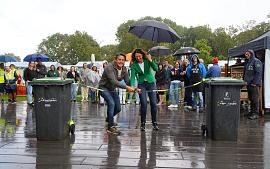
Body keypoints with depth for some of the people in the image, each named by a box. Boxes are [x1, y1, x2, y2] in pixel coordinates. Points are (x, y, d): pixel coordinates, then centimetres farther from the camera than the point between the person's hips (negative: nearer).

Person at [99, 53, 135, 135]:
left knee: (118, 108, 7)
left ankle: (109, 119, 40)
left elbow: (128, 81, -9)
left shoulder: (124, 69, -5)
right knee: (111, 103, -27)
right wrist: (126, 87, -48)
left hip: (113, 89, 7)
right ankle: (111, 127, -20)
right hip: (104, 88, -7)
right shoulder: (109, 68, -27)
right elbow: (113, 81, -39)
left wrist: (133, 88, -30)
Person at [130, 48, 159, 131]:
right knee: (143, 103, -10)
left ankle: (154, 123, 11)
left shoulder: (147, 61, -8)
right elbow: (133, 76, -15)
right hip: (141, 84, 0)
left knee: (153, 103, -3)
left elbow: (156, 69, -19)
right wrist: (132, 86, -31)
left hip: (151, 83, 1)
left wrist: (150, 60, -31)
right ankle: (143, 123, 3)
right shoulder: (134, 65, -7)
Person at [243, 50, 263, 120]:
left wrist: (255, 83, -19)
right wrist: (244, 80, 16)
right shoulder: (247, 62, 18)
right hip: (248, 83, 9)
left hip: (254, 84, -9)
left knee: (255, 99, -6)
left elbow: (258, 73, -15)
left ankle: (256, 113, -1)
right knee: (251, 98, 14)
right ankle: (252, 111, 22)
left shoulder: (256, 61, -9)